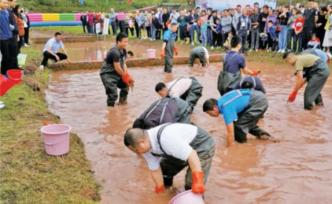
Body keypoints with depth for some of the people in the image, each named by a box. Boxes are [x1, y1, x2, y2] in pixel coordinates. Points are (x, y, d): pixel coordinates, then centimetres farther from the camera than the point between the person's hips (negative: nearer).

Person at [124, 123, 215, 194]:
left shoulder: (165, 138, -40)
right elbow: (155, 170, -1)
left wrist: (197, 181, -39)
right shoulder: (146, 147, -11)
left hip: (203, 145, -8)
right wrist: (160, 190, 6)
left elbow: (191, 155, -39)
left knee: (193, 187, -15)